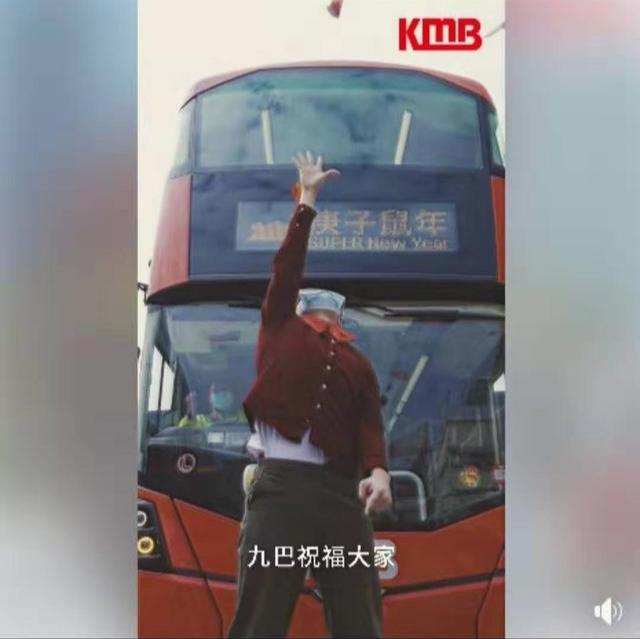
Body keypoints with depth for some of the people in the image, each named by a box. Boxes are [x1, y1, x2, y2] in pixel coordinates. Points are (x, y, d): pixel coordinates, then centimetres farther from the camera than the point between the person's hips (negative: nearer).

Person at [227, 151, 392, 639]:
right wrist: (308, 200, 16)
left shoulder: (358, 364, 21)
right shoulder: (282, 328, 18)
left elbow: (371, 426, 7)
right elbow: (287, 266, 12)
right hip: (281, 485, -3)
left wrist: (377, 472, -12)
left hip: (341, 492, 3)